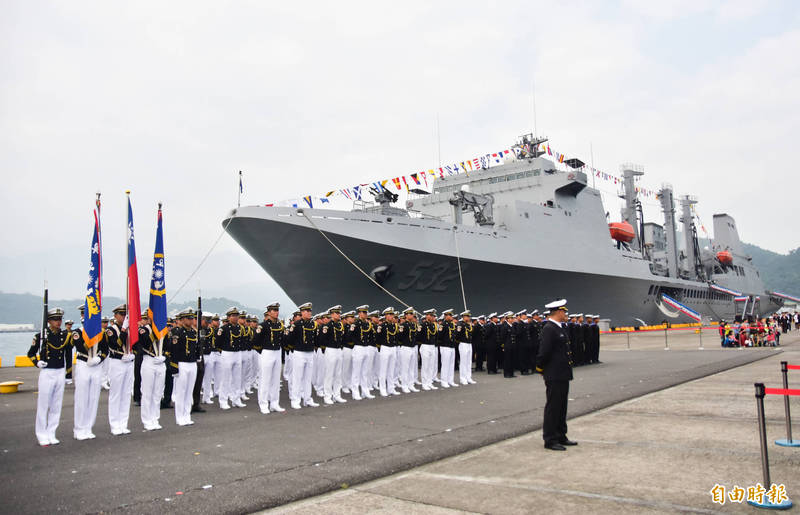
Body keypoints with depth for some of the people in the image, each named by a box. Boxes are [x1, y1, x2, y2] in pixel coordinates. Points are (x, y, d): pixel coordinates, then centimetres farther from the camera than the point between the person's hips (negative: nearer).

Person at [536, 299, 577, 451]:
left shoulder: (561, 327, 13)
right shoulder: (549, 328, -19)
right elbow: (544, 351, -22)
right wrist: (540, 368, -9)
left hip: (563, 375, 9)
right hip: (554, 375, -9)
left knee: (562, 407, 16)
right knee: (553, 407, -1)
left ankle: (561, 437, 26)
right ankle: (550, 440, 7)